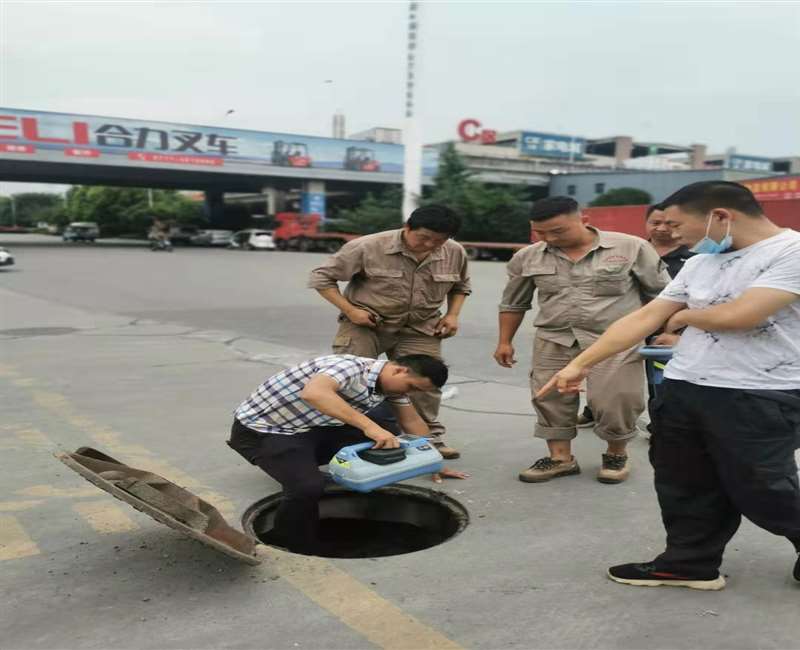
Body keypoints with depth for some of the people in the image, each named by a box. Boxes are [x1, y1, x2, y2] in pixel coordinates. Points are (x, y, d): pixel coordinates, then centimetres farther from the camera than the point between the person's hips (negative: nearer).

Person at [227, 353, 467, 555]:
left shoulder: (391, 384, -1)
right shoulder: (351, 367, -29)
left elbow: (413, 421, 14)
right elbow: (312, 393, -49)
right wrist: (368, 426, -50)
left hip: (311, 430, 8)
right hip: (262, 429, -8)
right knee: (308, 486, -33)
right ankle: (300, 554, -7)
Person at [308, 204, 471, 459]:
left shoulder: (455, 253, -4)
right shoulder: (368, 247, -18)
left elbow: (461, 286, 19)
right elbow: (322, 276, -8)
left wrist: (452, 314, 2)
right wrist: (348, 309, -16)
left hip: (419, 330, 3)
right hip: (365, 325, -3)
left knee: (425, 383, 2)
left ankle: (430, 438, 20)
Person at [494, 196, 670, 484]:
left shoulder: (631, 248, -6)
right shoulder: (527, 258, 2)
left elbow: (661, 294, 2)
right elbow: (513, 303, 14)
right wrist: (505, 342, 13)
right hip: (554, 340, 3)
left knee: (614, 400, -5)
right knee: (550, 399, 5)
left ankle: (617, 454, 21)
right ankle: (560, 457, 21)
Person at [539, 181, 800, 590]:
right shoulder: (699, 264, 11)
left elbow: (738, 315, -24)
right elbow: (642, 319, 11)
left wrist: (684, 315, -2)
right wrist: (579, 364, 9)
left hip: (759, 398, -7)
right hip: (682, 389, 7)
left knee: (760, 492, 6)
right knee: (685, 487, 13)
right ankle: (690, 563, 30)